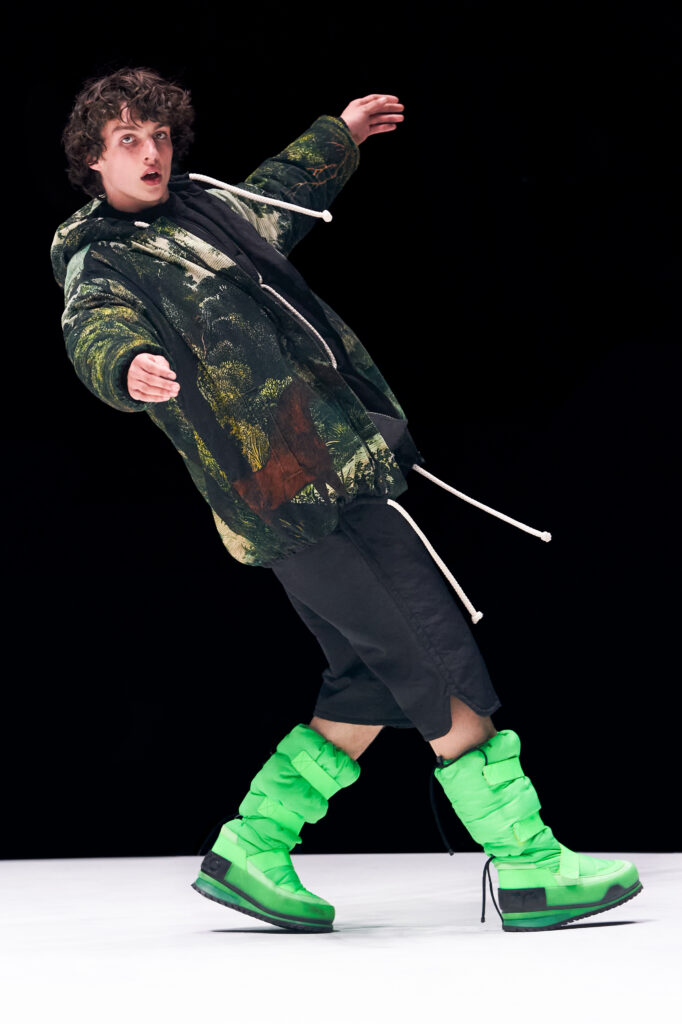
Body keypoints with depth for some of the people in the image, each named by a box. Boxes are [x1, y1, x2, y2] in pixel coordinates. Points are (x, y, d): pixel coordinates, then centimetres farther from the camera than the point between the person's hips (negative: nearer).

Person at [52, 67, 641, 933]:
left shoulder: (207, 207, 19)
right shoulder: (97, 263, -4)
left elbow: (276, 197, 41)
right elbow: (94, 332, -26)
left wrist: (339, 134, 54)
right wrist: (129, 367, -49)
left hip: (349, 463, 9)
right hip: (287, 499, -9)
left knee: (378, 680, 8)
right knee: (441, 666, -9)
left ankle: (250, 851, 17)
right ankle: (530, 872, -2)